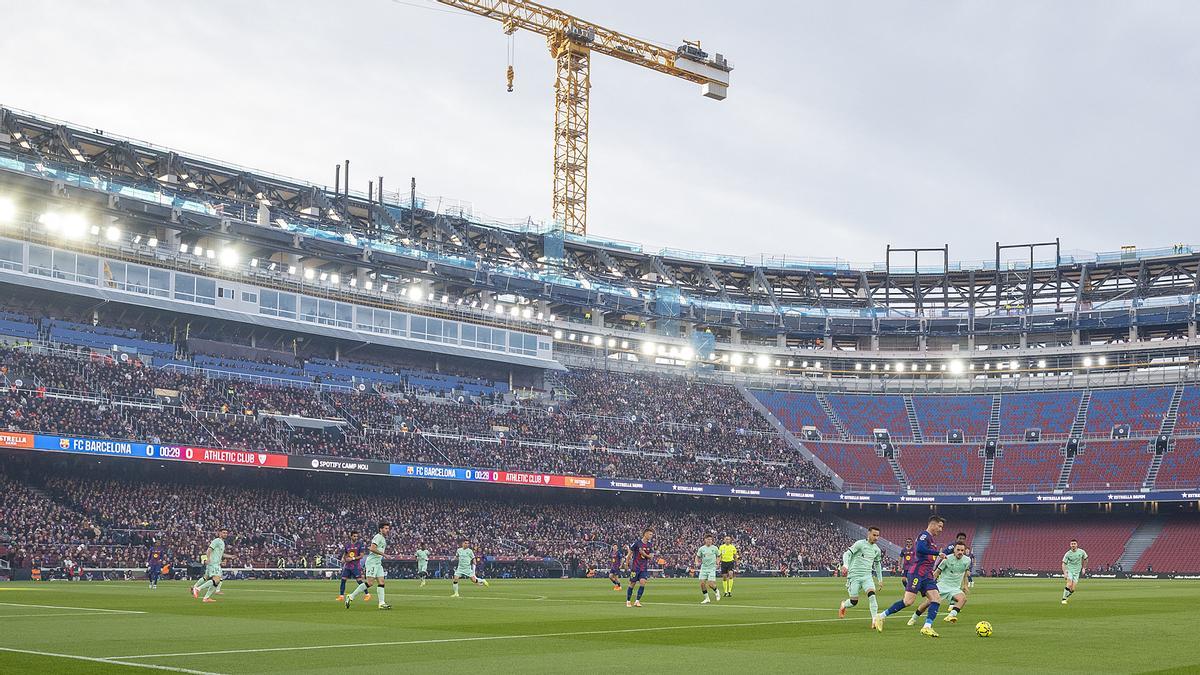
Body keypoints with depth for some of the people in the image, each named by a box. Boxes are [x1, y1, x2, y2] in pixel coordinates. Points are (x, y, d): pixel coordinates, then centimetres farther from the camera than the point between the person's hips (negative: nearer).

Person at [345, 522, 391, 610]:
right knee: (369, 582, -15)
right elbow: (372, 548, -23)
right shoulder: (378, 537, -10)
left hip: (378, 563, 10)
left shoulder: (383, 538, 20)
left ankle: (382, 603, -3)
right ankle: (351, 597, -9)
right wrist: (383, 554, -20)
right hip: (372, 562, -10)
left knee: (381, 582, 1)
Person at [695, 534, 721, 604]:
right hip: (703, 568, 2)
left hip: (712, 568, -2)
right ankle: (707, 599, 7)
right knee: (702, 583, -7)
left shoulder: (714, 548, 1)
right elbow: (697, 557, 13)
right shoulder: (701, 549, 3)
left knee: (711, 584, -13)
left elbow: (719, 556, 15)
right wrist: (697, 563, -6)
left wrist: (717, 563, -2)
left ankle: (716, 592, 21)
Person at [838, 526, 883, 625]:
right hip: (854, 576, -4)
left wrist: (880, 580, 26)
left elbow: (877, 564, 26)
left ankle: (874, 619, -25)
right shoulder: (860, 544, -8)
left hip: (867, 576, 4)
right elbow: (847, 554, -15)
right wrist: (845, 565, -34)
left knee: (872, 594, -23)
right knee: (854, 601, -3)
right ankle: (843, 605, 32)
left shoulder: (877, 549, 11)